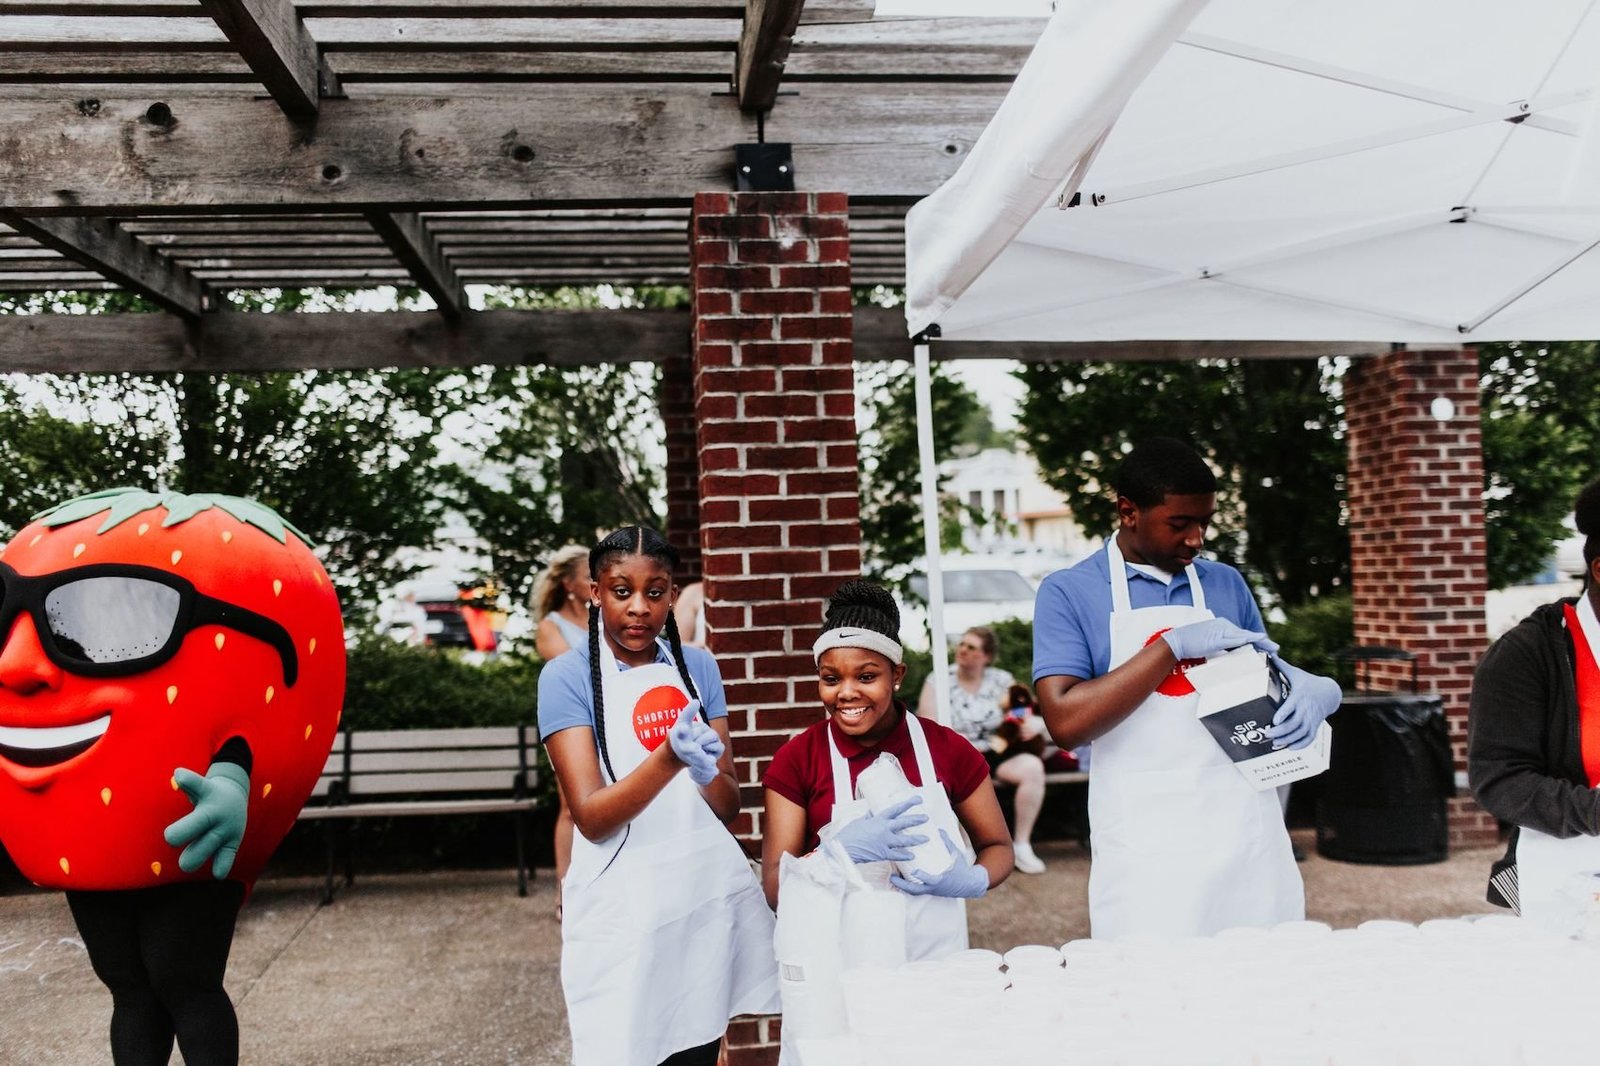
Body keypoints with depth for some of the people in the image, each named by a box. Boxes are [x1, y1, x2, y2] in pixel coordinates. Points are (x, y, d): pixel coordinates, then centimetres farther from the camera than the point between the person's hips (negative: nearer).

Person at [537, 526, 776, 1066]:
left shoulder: (697, 666, 5)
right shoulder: (568, 676, -6)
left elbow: (730, 808, 3)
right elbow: (591, 817, -14)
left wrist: (707, 771, -20)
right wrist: (669, 758, -30)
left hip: (709, 896, 4)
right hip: (624, 906, -3)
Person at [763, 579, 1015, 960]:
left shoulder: (947, 749, -1)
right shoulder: (796, 760, -3)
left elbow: (998, 846, 9)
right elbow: (775, 889, -6)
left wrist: (970, 880, -11)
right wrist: (842, 850, -22)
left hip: (935, 957, 1)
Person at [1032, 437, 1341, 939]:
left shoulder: (1226, 584, 11)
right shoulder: (1068, 593, -2)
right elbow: (1066, 722, -13)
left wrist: (1312, 689, -3)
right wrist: (1173, 646, -17)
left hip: (1248, 834, 4)